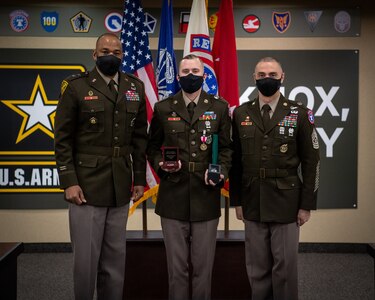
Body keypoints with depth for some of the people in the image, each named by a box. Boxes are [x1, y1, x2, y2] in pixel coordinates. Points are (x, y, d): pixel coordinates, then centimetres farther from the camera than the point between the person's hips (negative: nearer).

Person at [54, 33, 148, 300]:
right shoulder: (76, 87, -1)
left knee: (115, 258, 11)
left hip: (120, 188, 4)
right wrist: (69, 182, -9)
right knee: (86, 258, 1)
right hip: (86, 185, -3)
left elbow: (140, 137, 11)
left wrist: (140, 178, 8)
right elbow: (63, 139, -3)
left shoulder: (135, 88, 10)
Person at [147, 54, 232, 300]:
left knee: (203, 265, 9)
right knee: (177, 265, 9)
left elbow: (226, 147, 7)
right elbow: (152, 147, 11)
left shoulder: (219, 107, 6)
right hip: (173, 197, 0)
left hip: (206, 197, 0)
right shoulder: (163, 108, 7)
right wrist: (161, 164, -8)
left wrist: (221, 170, -10)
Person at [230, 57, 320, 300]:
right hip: (252, 203, 2)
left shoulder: (299, 113, -1)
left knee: (285, 266, 6)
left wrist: (307, 204, -5)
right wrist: (236, 200, 4)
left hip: (286, 202, -2)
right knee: (257, 267, 11)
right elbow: (235, 161, 6)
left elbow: (311, 162, -2)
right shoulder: (241, 114, 5)